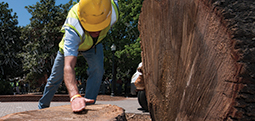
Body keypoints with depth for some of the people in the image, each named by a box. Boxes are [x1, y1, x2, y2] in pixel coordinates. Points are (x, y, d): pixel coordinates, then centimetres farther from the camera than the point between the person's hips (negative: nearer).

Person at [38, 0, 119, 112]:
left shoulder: (113, 9, -38)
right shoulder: (73, 29, -50)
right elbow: (68, 66, -58)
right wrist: (74, 96, -73)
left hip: (94, 44, 3)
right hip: (71, 44, -2)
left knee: (97, 70, -23)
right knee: (55, 78, 9)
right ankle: (43, 106, 35)